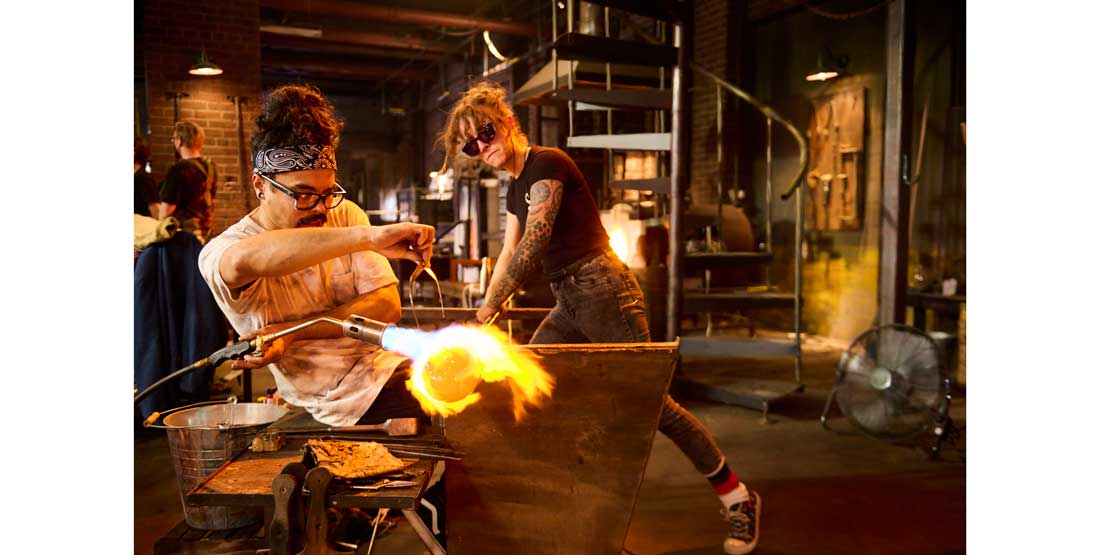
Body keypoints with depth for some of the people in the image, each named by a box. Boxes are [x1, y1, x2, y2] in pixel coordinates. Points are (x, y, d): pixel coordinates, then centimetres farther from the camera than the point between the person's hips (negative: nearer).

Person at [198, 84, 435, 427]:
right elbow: (244, 260, -39)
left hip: (391, 365, 5)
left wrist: (291, 331, -18)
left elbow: (387, 306, -7)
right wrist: (369, 237, -49)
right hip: (347, 404, -5)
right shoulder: (220, 253, -12)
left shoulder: (344, 214, 2)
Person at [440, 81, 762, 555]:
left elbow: (534, 242, -18)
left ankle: (737, 498, 8)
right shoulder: (516, 188, 19)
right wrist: (482, 314, 10)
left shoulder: (547, 163, -9)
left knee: (651, 402, -8)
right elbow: (509, 254, 20)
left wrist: (489, 307, -14)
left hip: (603, 291, -9)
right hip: (569, 303, 9)